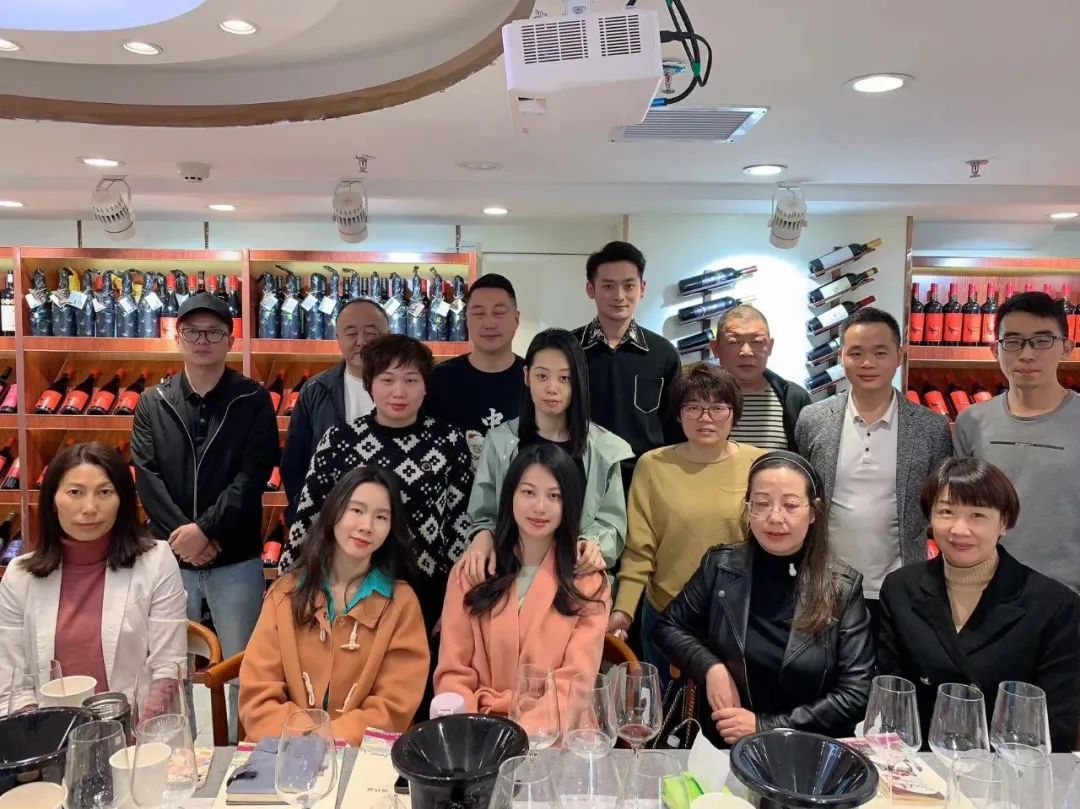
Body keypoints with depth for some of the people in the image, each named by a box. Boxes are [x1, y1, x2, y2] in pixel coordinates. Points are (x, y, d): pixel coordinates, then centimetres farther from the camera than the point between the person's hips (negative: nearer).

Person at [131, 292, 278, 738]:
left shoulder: (253, 400, -1)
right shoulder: (153, 403, 6)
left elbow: (253, 476, -10)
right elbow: (147, 477, -2)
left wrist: (205, 528, -18)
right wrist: (182, 534, -13)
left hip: (236, 558, -2)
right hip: (170, 555, 2)